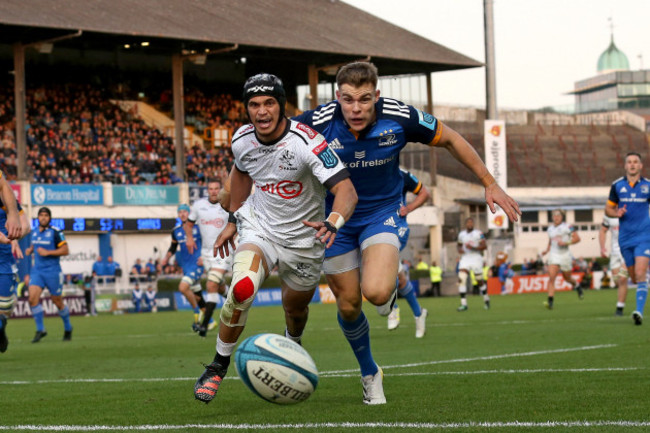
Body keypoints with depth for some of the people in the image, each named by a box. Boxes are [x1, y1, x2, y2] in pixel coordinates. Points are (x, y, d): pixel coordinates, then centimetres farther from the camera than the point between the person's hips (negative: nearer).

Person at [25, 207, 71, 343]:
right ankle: (40, 330, -5)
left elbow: (65, 250, -11)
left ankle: (68, 328, 28)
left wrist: (48, 252, -19)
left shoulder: (56, 232, -9)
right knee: (33, 298, -15)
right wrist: (30, 250, 5)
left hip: (52, 271, -4)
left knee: (57, 301, 6)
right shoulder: (34, 232, 9)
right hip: (37, 270, 4)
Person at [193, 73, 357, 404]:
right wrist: (233, 220, 16)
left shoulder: (306, 142, -27)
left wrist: (332, 224, -55)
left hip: (304, 238, -1)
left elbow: (346, 190, -36)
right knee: (242, 289, -26)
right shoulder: (242, 141, -12)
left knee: (295, 308, 17)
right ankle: (218, 367, -8)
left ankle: (292, 345, 56)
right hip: (259, 227, 1)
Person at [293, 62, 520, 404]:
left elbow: (450, 139, -4)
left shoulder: (400, 118, -21)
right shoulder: (318, 123, -23)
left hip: (382, 212, -1)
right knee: (348, 306, 7)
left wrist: (490, 184, 1)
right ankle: (370, 374, 35)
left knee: (375, 292, -27)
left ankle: (390, 284, 13)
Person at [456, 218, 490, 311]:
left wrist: (473, 248, -22)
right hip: (465, 258, 3)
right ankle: (463, 304, -11)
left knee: (479, 280, 7)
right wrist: (459, 249, 2)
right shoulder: (461, 234, 9)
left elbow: (484, 246, -10)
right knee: (461, 279, -14)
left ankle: (486, 299, 35)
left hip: (476, 258, -3)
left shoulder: (478, 233, -5)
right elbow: (459, 244, 25)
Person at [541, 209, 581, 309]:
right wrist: (547, 250, 10)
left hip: (564, 255, -3)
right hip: (554, 255, 3)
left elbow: (577, 238, -8)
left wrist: (565, 242, -19)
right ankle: (550, 301, -22)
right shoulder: (550, 228, 10)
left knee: (567, 278, 13)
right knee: (551, 277, -15)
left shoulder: (567, 227, -6)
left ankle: (576, 285, 50)